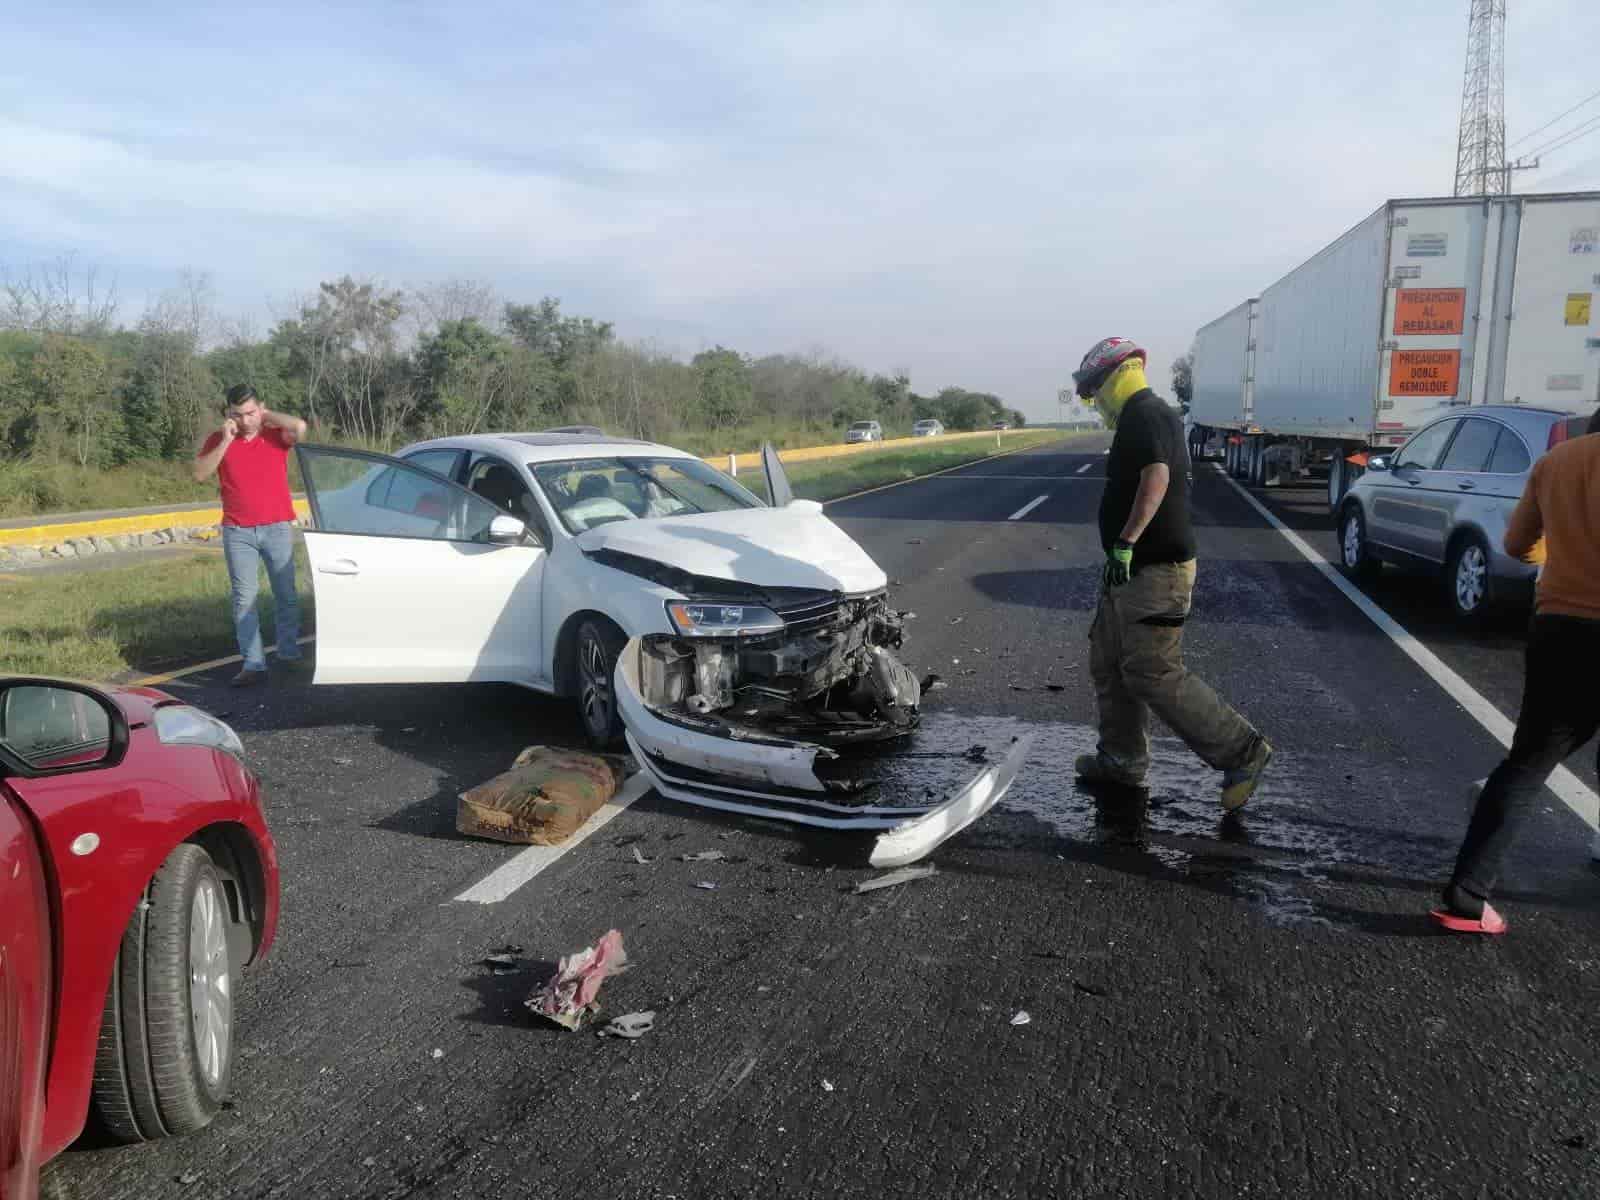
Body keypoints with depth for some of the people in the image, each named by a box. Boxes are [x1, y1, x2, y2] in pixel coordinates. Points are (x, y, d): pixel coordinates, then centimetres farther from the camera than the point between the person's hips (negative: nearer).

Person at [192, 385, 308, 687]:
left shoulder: (276, 435, 1)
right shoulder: (218, 440, 5)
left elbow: (300, 427, -21)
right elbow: (200, 475, -6)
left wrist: (266, 415, -7)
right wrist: (225, 441, -11)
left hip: (278, 528, -1)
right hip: (237, 533, 1)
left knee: (286, 594, 8)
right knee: (244, 599, -2)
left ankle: (289, 653, 21)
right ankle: (253, 664, -1)